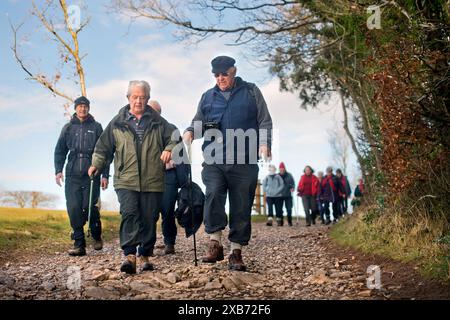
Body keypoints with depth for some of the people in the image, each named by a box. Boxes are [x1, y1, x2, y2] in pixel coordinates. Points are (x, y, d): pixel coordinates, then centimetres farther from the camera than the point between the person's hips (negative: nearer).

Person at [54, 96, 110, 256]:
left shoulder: (96, 127, 7)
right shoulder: (68, 128, 13)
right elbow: (60, 151, 14)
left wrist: (105, 175, -2)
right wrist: (58, 170, 0)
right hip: (72, 176, 2)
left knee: (89, 207, -8)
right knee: (74, 209, -4)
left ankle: (97, 236, 18)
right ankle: (79, 244, 3)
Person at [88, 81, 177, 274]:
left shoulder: (157, 122, 11)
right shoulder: (117, 123, 10)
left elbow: (174, 137, 13)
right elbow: (104, 146, 16)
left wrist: (169, 149, -7)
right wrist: (96, 164, 7)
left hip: (152, 181, 1)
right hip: (126, 180, -1)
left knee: (149, 219, 5)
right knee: (129, 214, -15)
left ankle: (145, 255, 17)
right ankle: (129, 255, -16)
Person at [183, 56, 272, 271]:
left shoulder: (251, 92, 11)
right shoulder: (208, 97, 17)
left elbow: (265, 121, 9)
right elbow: (198, 122, 23)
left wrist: (265, 143, -7)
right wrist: (190, 131, 0)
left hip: (244, 163, -1)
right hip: (214, 161, 1)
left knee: (241, 207, 2)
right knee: (213, 194, -23)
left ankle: (236, 253, 12)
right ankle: (215, 244, -16)